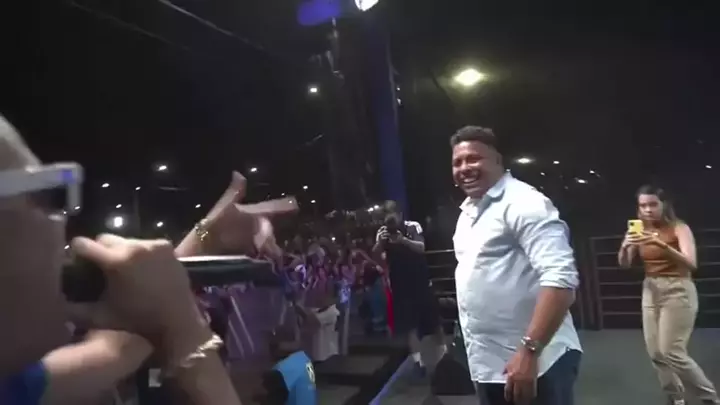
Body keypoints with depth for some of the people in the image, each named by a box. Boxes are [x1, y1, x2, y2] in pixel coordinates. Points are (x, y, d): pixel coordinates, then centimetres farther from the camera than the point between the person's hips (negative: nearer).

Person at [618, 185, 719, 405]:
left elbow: (691, 264, -21)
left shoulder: (679, 228, -9)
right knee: (655, 352, 6)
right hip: (650, 291, 5)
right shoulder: (641, 231, 3)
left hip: (677, 291, -5)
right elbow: (624, 264, -1)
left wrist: (661, 244, -35)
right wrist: (625, 247, -22)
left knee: (671, 351, -8)